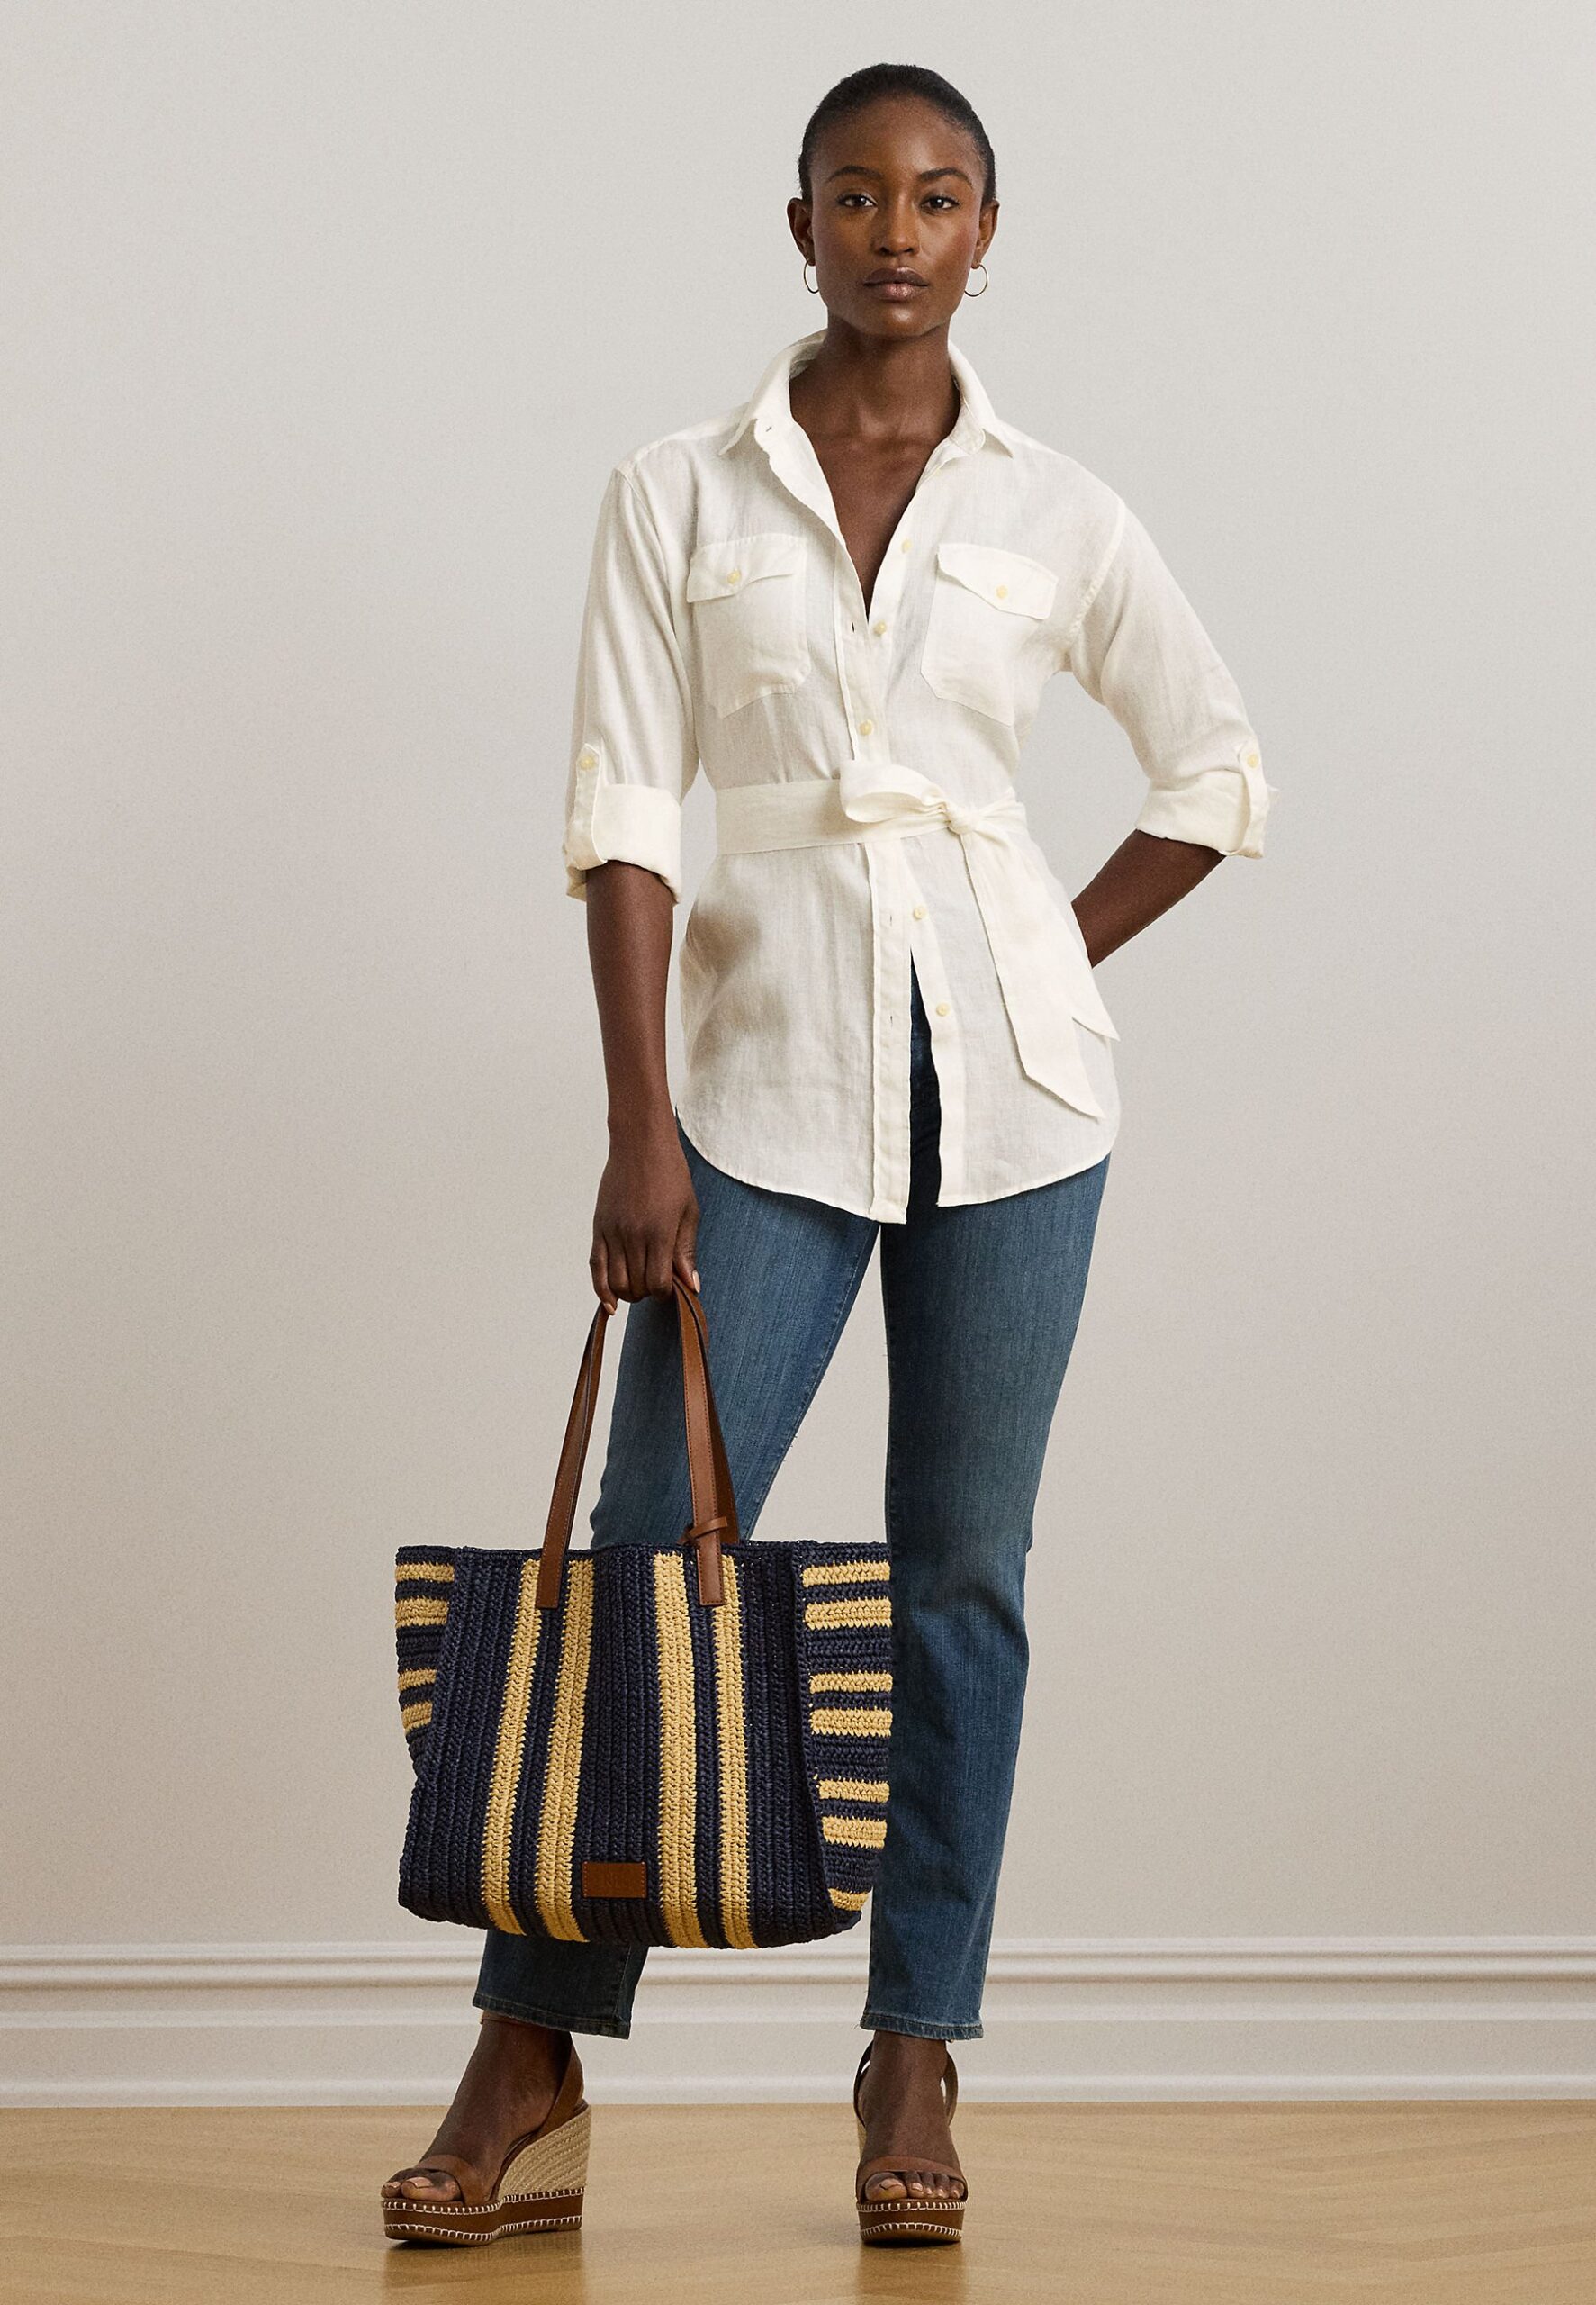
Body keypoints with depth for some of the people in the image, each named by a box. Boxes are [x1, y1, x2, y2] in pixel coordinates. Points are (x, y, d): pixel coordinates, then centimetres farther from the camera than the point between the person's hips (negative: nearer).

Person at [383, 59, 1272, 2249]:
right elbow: (624, 816, -3)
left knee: (963, 1566, 5)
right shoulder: (675, 495, 1)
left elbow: (1217, 770, 14)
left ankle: (916, 2063, 13)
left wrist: (1049, 980, 5)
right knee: (656, 1540, -3)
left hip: (1003, 1074, 1)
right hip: (775, 1070, -1)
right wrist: (638, 1129, -10)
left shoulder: (1056, 511, 4)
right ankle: (533, 2035, 8)